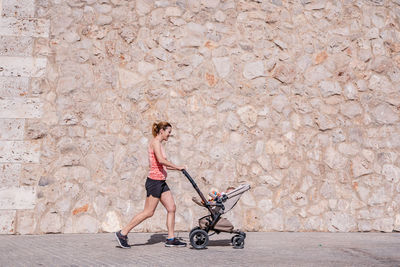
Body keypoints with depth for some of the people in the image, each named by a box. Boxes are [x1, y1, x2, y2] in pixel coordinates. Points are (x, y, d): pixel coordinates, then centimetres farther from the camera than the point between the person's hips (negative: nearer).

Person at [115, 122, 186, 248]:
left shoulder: (159, 144, 17)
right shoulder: (155, 142, -12)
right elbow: (161, 160, -26)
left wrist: (176, 168, 13)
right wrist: (177, 167, -20)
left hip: (161, 182, 10)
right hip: (154, 181, -10)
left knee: (172, 208, 6)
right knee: (148, 212, -6)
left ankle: (171, 239, 11)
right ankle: (123, 233, 2)